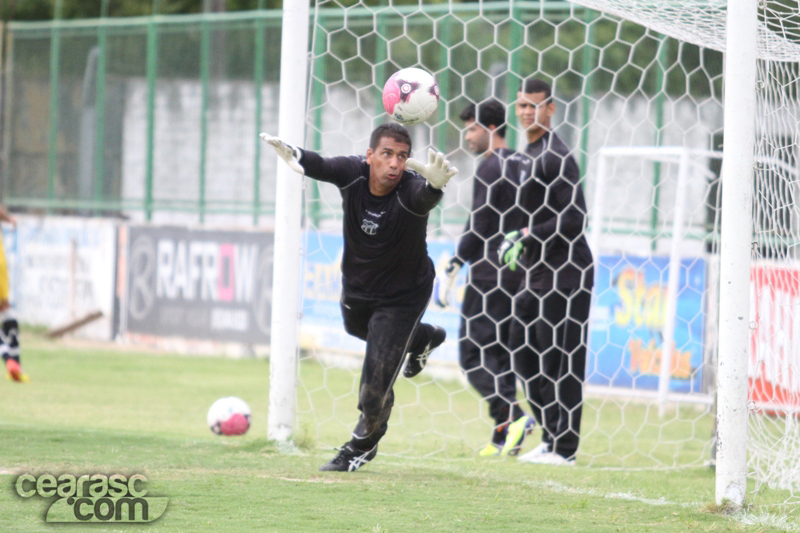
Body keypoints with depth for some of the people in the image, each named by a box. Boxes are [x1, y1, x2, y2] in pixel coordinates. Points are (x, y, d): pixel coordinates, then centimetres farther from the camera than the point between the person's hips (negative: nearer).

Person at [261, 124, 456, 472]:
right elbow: (319, 167, -39)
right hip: (356, 286, 5)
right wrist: (293, 155, -62)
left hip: (402, 296, -5)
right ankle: (422, 339, 64)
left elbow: (423, 198, -57)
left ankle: (363, 444, 24)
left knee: (375, 384, -6)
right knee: (358, 328, 35)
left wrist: (434, 186, -82)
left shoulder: (410, 187, -35)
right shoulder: (353, 173, -24)